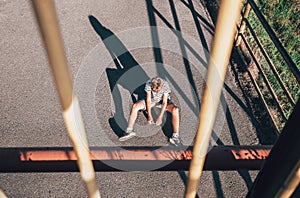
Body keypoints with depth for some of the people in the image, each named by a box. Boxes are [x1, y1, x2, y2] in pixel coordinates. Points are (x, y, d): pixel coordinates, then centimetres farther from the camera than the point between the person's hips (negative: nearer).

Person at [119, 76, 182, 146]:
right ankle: (129, 131, -17)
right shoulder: (148, 84, -27)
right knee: (135, 106, -21)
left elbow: (164, 102, -26)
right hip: (151, 100, 2)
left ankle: (175, 136, -32)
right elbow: (148, 100, -21)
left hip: (162, 101, -1)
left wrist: (160, 117, -29)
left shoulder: (165, 85, -29)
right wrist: (149, 115, -23)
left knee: (175, 109, -31)